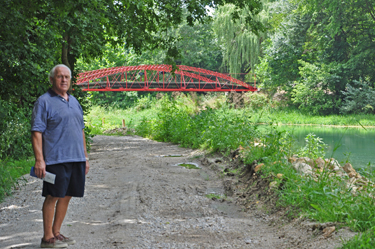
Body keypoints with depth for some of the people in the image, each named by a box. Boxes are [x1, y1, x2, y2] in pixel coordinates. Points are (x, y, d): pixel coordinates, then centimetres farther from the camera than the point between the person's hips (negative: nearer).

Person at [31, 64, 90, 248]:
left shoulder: (74, 102, 18)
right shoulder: (44, 102, -4)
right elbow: (36, 132, -10)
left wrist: (85, 156, 19)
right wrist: (39, 160, -17)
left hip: (76, 159, 7)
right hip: (56, 159, -7)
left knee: (66, 196, 10)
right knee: (53, 197, -3)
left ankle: (56, 233, 21)